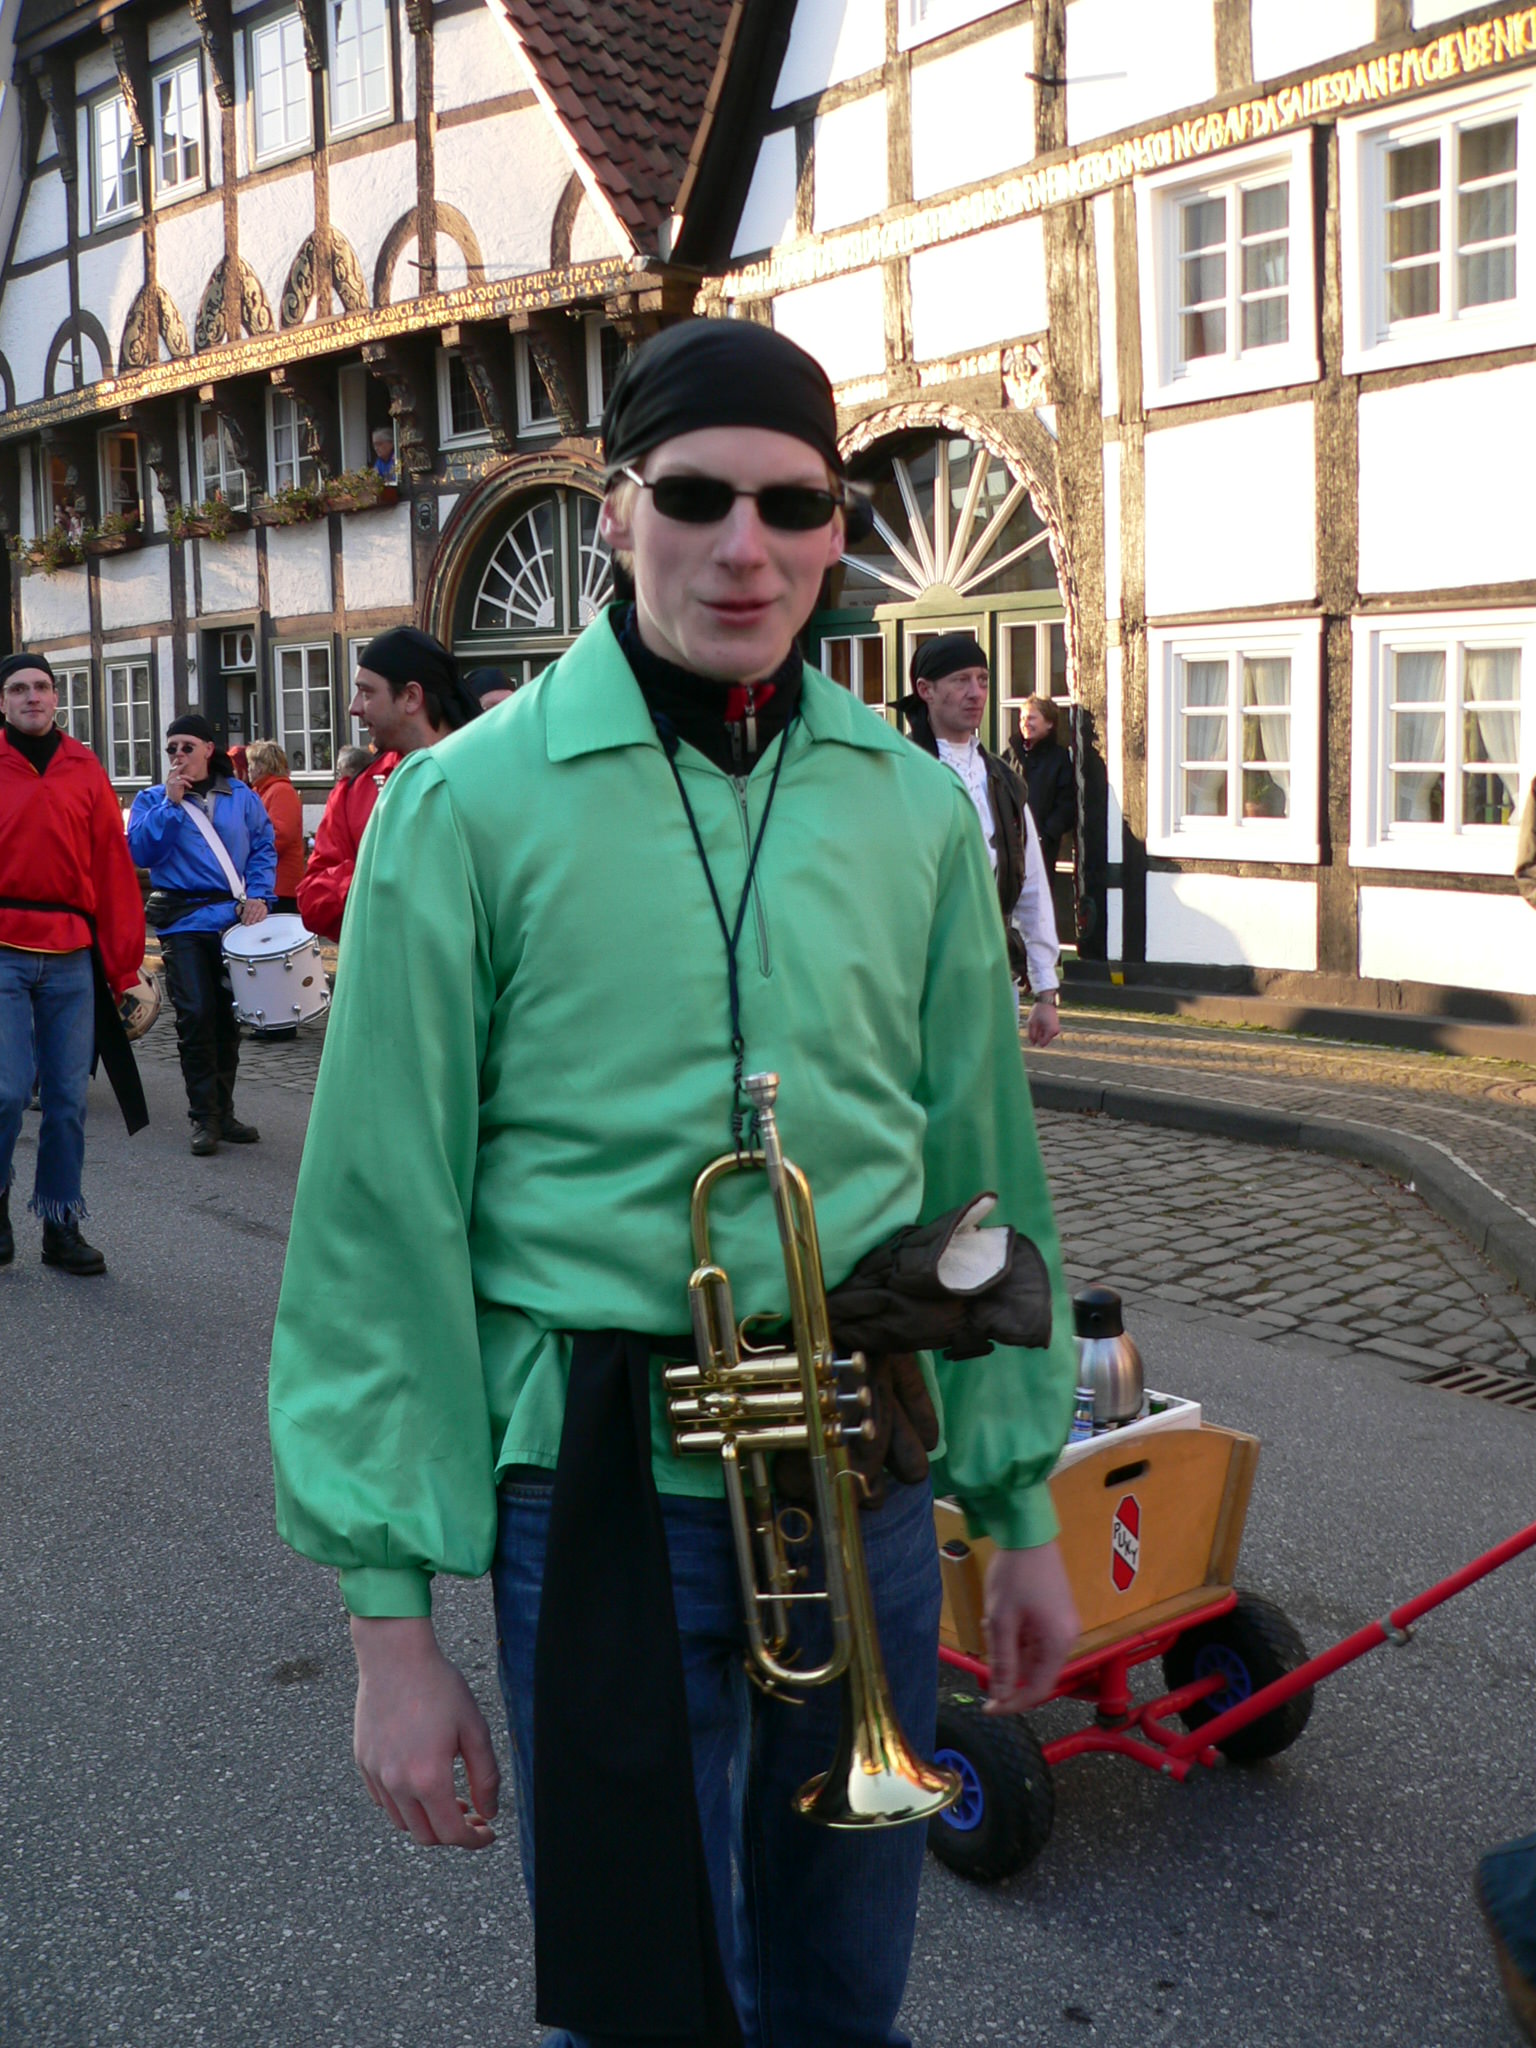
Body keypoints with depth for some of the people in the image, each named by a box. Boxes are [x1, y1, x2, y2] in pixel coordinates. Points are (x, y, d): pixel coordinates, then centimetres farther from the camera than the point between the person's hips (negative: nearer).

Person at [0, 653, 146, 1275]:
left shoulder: (85, 771, 9)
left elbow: (113, 869, 8)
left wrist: (124, 970, 4)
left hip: (71, 955, 2)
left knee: (68, 1095, 5)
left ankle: (61, 1226, 16)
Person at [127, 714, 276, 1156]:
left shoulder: (241, 796, 9)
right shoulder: (152, 800, 6)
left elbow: (264, 847, 9)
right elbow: (140, 853, -7)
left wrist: (259, 895, -6)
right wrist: (170, 804, -13)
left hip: (235, 919, 2)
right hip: (184, 921, -2)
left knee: (229, 1016, 8)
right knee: (196, 1015, -10)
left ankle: (223, 1111, 20)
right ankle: (204, 1117, -1)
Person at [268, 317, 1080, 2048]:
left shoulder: (914, 804, 3)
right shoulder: (469, 804, -8)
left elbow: (980, 1168, 8)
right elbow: (378, 1222, -7)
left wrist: (1023, 1507, 11)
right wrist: (388, 1614, -7)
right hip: (602, 1493, -3)